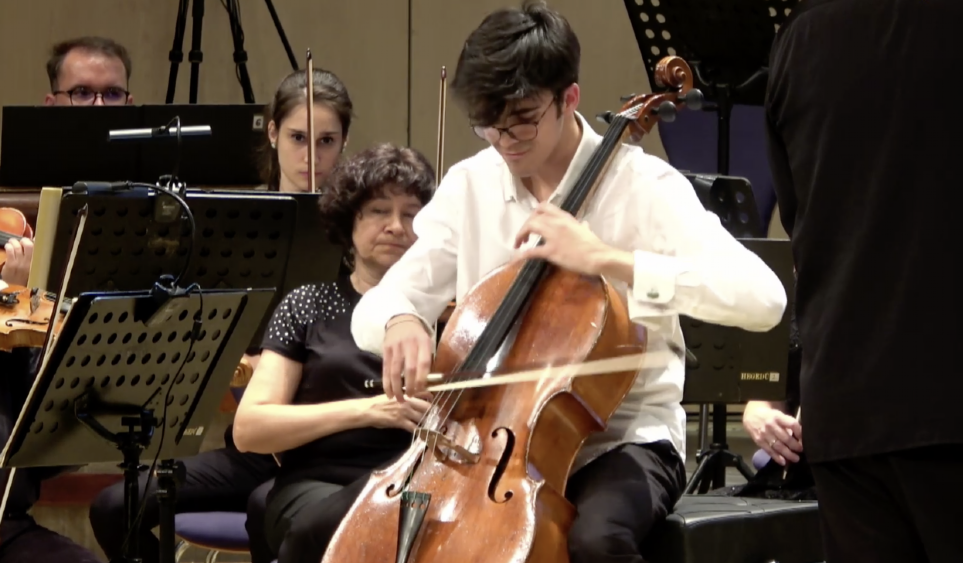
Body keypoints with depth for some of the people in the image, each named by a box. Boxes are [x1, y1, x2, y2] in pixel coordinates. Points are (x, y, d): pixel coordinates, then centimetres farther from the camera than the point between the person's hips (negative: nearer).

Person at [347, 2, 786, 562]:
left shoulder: (643, 185, -11)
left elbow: (763, 298, -25)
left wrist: (608, 258, -30)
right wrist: (399, 321, -20)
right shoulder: (469, 186, 4)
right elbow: (375, 306, 6)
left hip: (623, 438, -4)